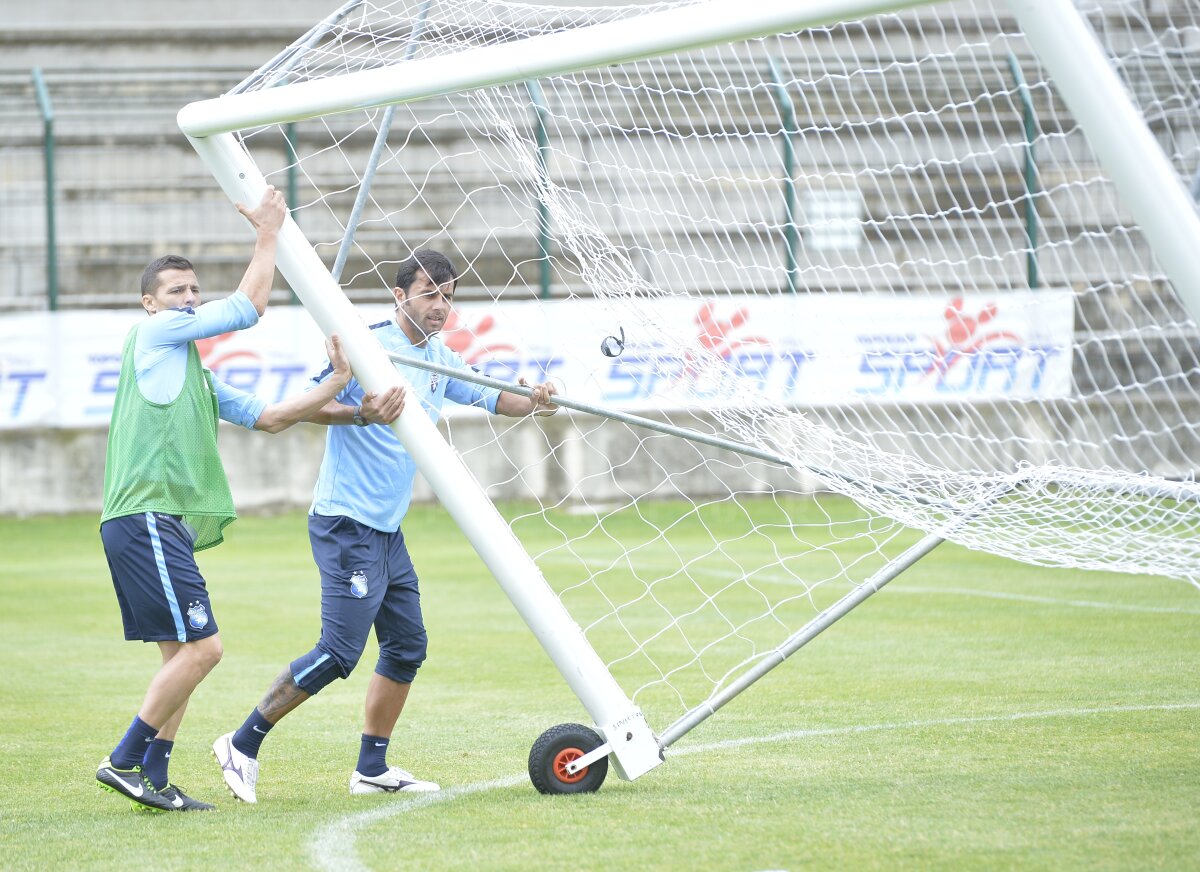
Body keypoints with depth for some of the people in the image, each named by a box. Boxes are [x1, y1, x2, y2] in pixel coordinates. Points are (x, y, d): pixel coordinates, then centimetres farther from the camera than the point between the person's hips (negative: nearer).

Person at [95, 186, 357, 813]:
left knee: (182, 654, 10)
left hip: (167, 526, 10)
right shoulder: (154, 334, -1)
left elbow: (267, 417, 24)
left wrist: (334, 385, 15)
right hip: (146, 519, -10)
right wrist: (268, 235, 7)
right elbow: (249, 306, -3)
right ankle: (124, 761, -10)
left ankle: (152, 779, 11)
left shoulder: (199, 379, 26)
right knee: (200, 647, -14)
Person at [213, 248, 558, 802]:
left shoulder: (439, 359, 12)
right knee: (339, 652, -14)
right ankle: (243, 744, -5)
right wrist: (361, 414, -36)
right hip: (347, 526, -9)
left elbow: (488, 398, 22)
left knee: (407, 647, 10)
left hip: (388, 530, 9)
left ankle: (372, 768, 19)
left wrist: (532, 402, 0)